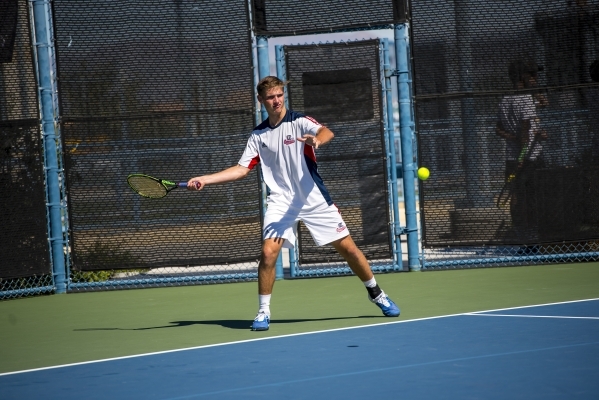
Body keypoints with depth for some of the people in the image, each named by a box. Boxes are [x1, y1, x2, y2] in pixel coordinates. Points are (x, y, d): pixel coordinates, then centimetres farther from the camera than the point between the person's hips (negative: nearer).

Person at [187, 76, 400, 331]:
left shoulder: (299, 122, -6)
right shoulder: (258, 135, 7)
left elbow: (327, 132, -26)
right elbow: (242, 169, 8)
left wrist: (317, 140, -50)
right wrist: (204, 180, -2)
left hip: (315, 200, -2)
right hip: (280, 202, 2)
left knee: (347, 247, 2)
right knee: (268, 252, -16)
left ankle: (376, 294, 24)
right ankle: (263, 312, -3)